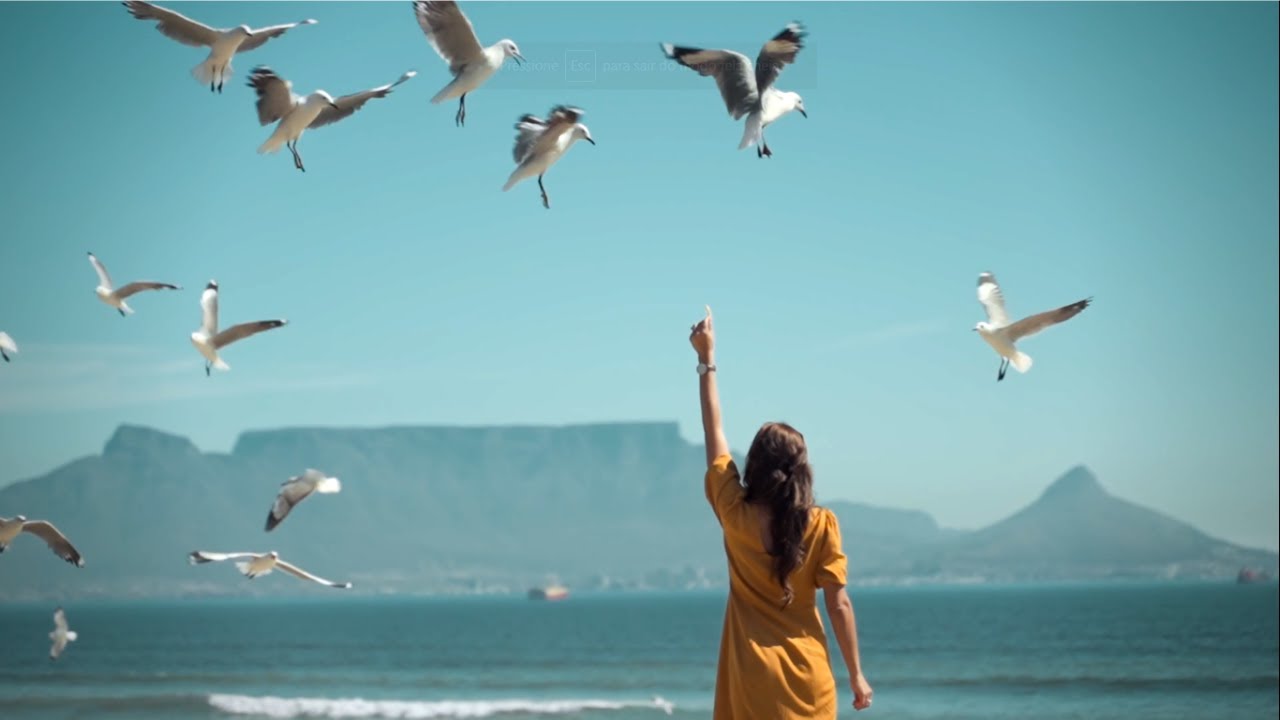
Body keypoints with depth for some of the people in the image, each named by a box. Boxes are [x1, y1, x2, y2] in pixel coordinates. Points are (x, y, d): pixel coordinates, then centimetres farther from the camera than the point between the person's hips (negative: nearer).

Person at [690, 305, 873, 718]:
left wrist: (707, 358, 14)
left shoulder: (735, 514, -3)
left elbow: (714, 434, 7)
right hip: (808, 676, 0)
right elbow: (839, 604, -5)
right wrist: (856, 674, 4)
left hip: (753, 679, 0)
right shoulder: (821, 525, -6)